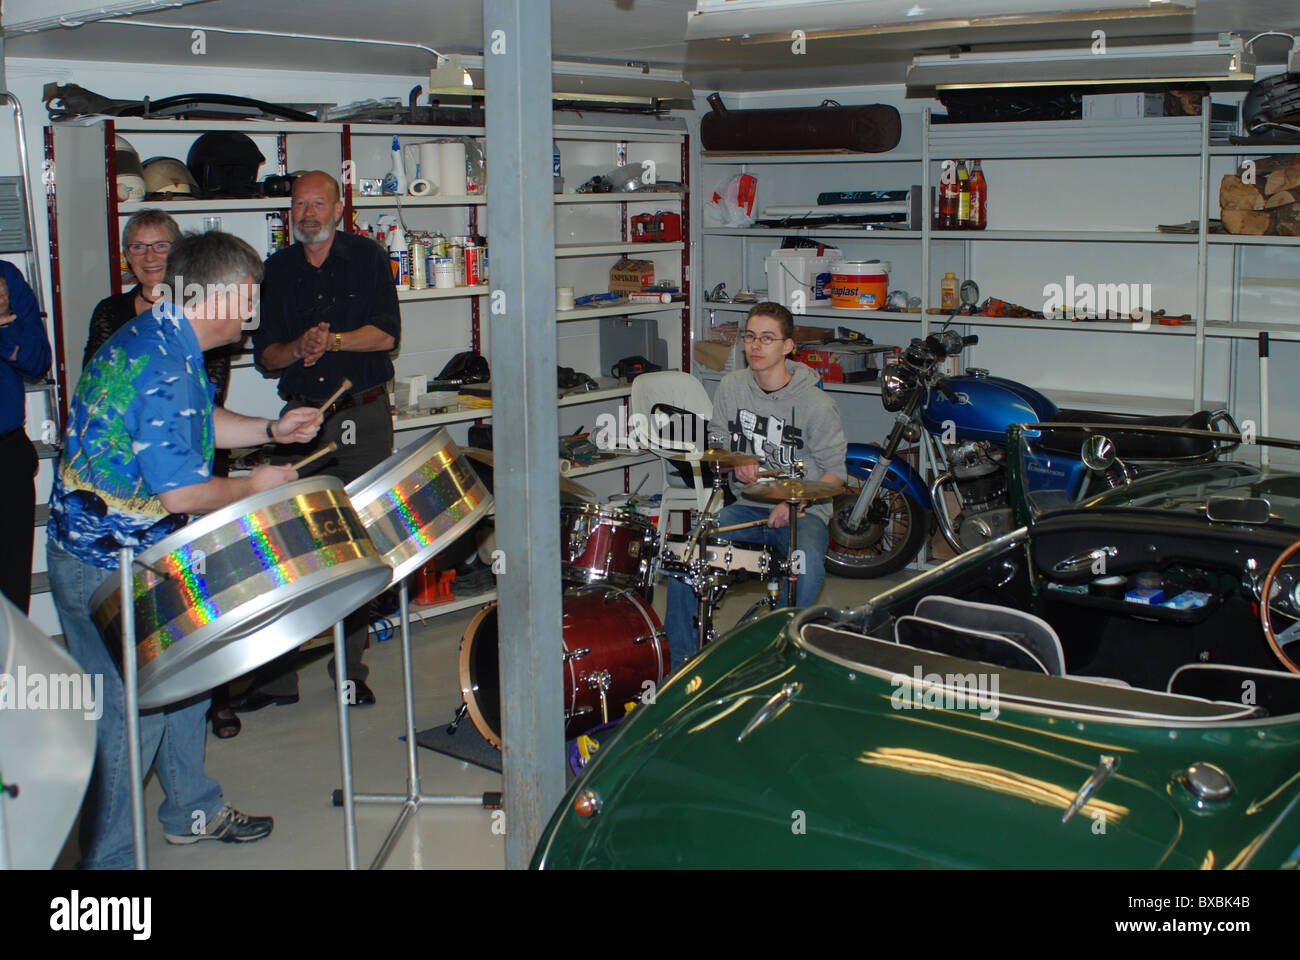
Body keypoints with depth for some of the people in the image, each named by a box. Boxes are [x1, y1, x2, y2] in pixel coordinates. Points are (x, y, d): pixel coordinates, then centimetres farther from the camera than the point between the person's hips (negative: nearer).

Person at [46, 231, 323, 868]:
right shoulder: (163, 370, -27)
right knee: (130, 713, -2)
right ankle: (107, 858, 12)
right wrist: (256, 486, -12)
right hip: (105, 570, -11)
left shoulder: (160, 340, 6)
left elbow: (198, 424, 22)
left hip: (145, 553, 11)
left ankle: (192, 810, 39)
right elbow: (183, 493, -28)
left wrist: (271, 430, 9)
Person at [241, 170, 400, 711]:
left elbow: (386, 333, -6)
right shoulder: (278, 270, 10)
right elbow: (265, 354, 6)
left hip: (363, 419, -2)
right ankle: (278, 675, 4)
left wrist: (331, 341, -17)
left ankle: (352, 671, 11)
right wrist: (298, 348, -14)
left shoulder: (367, 259, 4)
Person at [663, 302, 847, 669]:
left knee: (808, 562, -36)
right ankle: (682, 663, -5)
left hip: (803, 511, -4)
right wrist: (738, 465, -9)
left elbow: (835, 473, -6)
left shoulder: (816, 404, -10)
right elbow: (716, 444, 14)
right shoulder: (731, 387, 3)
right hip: (746, 506, 4)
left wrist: (796, 504, -22)